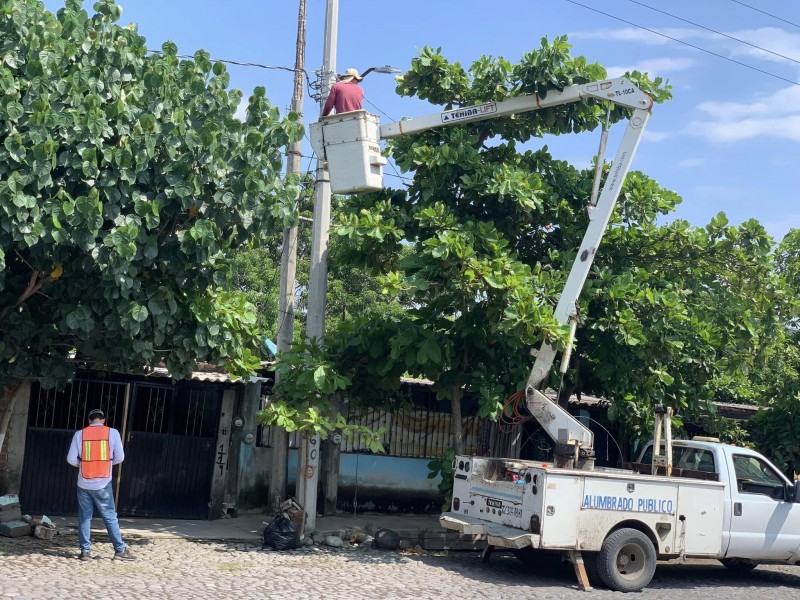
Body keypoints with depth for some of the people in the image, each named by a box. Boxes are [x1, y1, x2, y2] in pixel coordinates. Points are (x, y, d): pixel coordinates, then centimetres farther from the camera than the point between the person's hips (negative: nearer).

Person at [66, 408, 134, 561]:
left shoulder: (80, 434, 0)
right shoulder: (112, 433, -3)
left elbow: (71, 459, -2)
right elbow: (119, 457, -2)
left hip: (84, 483, 1)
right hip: (103, 484, -1)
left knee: (84, 517, 10)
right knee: (110, 517, 6)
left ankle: (85, 551, 9)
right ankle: (120, 550, 7)